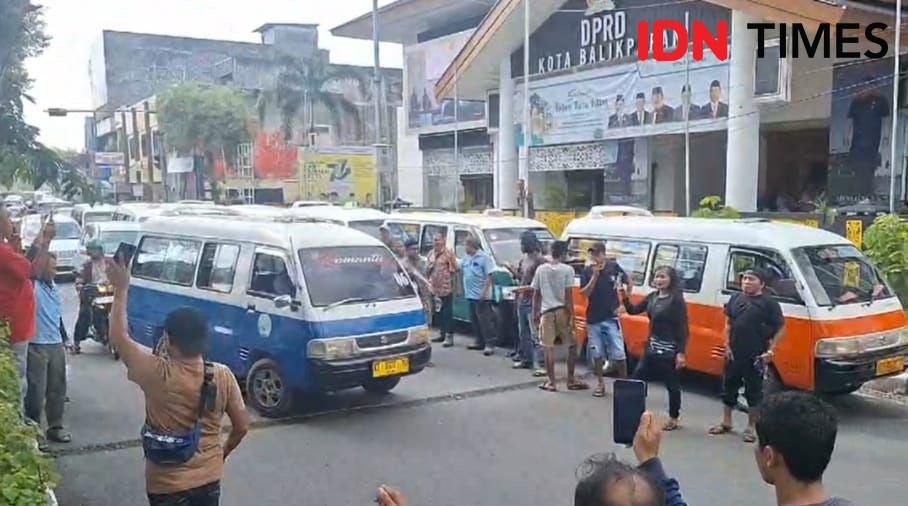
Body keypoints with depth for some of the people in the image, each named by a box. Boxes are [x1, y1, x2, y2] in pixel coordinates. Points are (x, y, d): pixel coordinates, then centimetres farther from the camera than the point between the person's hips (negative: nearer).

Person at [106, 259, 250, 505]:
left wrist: (121, 289, -5)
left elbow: (118, 337, -9)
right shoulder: (223, 376, -12)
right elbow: (242, 426, -3)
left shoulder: (159, 374, -22)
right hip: (210, 478, 3)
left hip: (168, 484, -3)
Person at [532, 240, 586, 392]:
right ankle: (571, 380, 14)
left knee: (549, 348, 4)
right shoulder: (567, 269, -5)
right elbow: (568, 294, -9)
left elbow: (536, 294, 7)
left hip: (546, 311, 2)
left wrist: (535, 312, 16)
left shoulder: (541, 269, 5)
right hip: (562, 311, -2)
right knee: (572, 346, 12)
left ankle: (551, 382, 6)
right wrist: (571, 315, -7)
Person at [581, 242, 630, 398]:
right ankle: (600, 384, 19)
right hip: (593, 319, 1)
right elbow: (585, 294, -10)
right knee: (597, 354, 7)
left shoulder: (614, 267, -4)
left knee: (618, 354, -4)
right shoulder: (587, 271, -3)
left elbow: (629, 282, 9)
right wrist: (595, 275, -18)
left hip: (611, 318, -1)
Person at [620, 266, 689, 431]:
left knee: (672, 385, 5)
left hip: (669, 350, -7)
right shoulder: (652, 297, 7)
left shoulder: (676, 299, -13)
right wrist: (625, 297, -10)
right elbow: (633, 310, 9)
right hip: (652, 347, 8)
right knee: (637, 379, 10)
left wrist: (681, 352, -19)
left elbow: (682, 328, -15)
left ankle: (674, 419, 20)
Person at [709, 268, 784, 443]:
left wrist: (770, 351, -11)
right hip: (734, 354, 4)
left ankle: (751, 428, 16)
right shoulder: (736, 299, 6)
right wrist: (727, 345, 3)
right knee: (729, 388, 13)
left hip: (756, 356, -4)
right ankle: (726, 423, 27)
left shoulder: (769, 303, -7)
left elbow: (780, 328, -6)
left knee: (754, 391, 5)